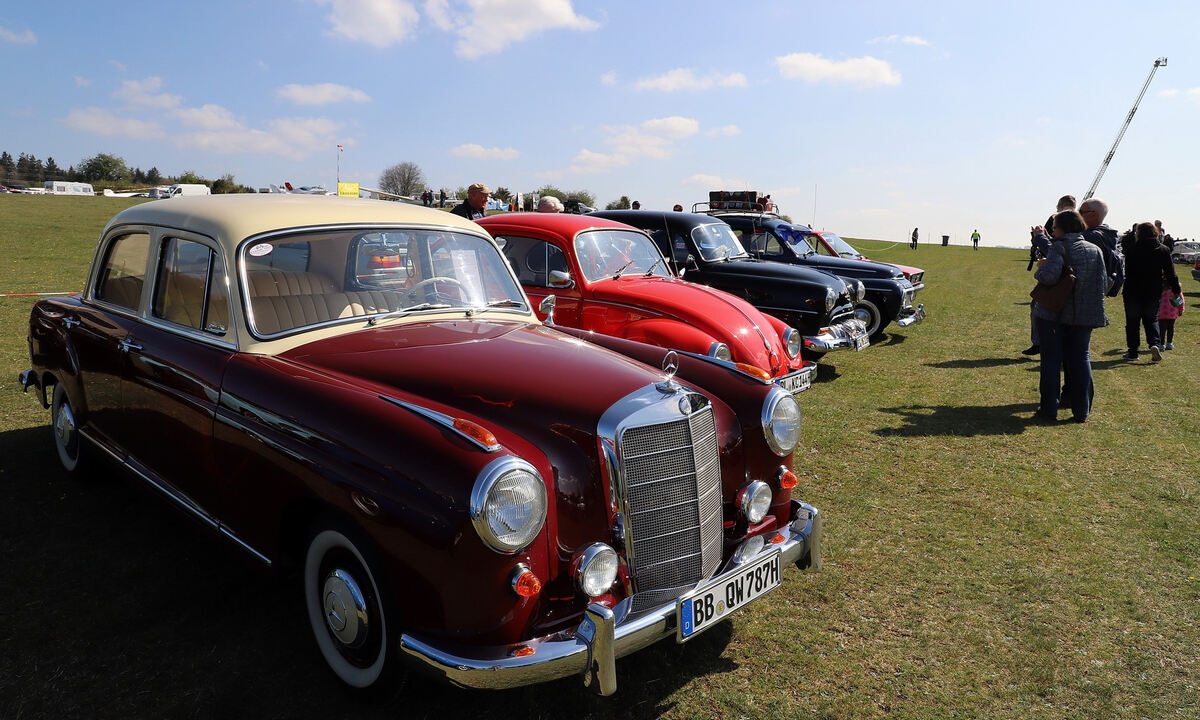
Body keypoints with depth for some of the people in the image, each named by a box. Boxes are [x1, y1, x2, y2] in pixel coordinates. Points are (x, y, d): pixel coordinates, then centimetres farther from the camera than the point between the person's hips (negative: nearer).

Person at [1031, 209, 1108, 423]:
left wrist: (1041, 267, -5)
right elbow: (1104, 284, 3)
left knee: (1051, 359, 3)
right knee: (1080, 358, 12)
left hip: (1055, 312, -4)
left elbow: (1049, 276, -26)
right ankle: (1082, 411, 14)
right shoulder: (1095, 250, 5)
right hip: (1085, 315, 5)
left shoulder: (1060, 247, -10)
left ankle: (1049, 409, 5)